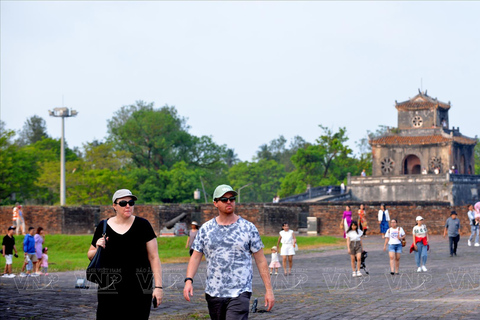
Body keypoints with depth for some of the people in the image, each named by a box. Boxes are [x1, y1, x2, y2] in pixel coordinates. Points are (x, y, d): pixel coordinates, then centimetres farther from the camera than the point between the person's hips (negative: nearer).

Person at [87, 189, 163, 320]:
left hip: (139, 288, -1)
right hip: (110, 288, 1)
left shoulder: (142, 225, 1)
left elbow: (154, 257, 0)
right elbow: (90, 256, 16)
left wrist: (158, 286, -7)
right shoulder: (103, 226, 5)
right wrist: (98, 249, -7)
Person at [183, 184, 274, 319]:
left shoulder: (248, 228, 1)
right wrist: (189, 280, -9)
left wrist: (269, 290, -1)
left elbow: (261, 260, 3)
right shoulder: (205, 229, 7)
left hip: (239, 293, -3)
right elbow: (195, 257, 7)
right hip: (213, 293, 3)